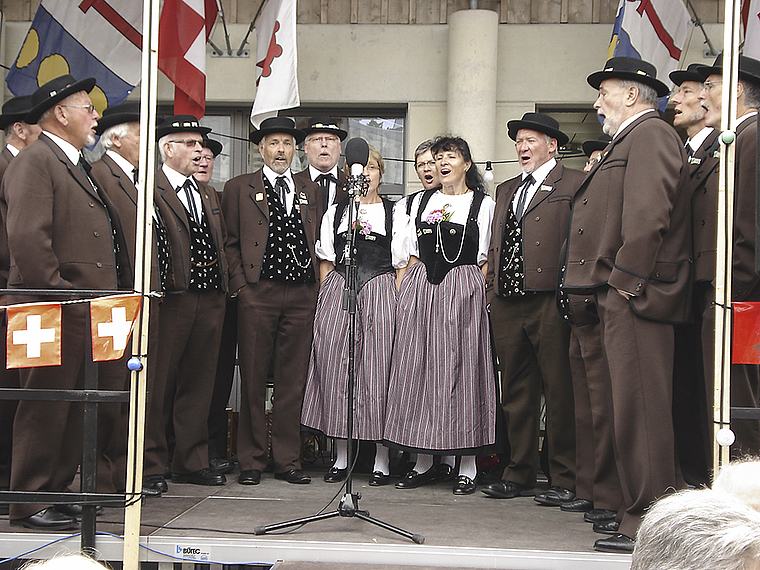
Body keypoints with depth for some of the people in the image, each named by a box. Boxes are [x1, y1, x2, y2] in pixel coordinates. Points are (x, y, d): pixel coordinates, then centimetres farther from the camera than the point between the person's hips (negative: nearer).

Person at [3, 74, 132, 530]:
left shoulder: (77, 166, 22)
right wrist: (56, 295, -19)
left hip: (88, 315, 9)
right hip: (56, 315, -9)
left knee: (75, 408, 13)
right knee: (45, 408, -3)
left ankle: (57, 492, 22)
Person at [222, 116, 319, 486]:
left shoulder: (310, 191, 18)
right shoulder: (238, 188, 9)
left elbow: (316, 241, 17)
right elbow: (229, 243, 6)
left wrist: (314, 283, 6)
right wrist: (240, 284, -4)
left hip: (301, 295, 3)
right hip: (257, 293, -3)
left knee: (293, 379, 4)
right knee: (252, 379, 0)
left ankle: (288, 460, 11)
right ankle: (251, 460, 8)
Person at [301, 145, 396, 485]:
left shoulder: (395, 212, 10)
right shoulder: (335, 212, 16)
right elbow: (325, 263, 14)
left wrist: (398, 302, -4)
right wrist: (325, 300, 4)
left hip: (380, 291, -2)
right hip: (338, 291, 2)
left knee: (378, 369, -6)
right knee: (335, 368, -1)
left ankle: (381, 460, 2)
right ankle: (341, 457, 8)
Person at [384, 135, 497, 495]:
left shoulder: (483, 204, 7)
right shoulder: (421, 201, 16)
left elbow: (485, 260, 3)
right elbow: (408, 256, 14)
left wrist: (478, 291, -9)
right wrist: (404, 291, 3)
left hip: (463, 289, -3)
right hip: (420, 289, 4)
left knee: (461, 367, -5)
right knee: (417, 366, 0)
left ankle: (467, 465, 1)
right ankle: (423, 460, 8)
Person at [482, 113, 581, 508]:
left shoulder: (574, 184, 2)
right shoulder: (505, 190, 23)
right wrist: (493, 289, 14)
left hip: (549, 302, -6)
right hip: (507, 305, 7)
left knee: (559, 393, -3)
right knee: (516, 393, 11)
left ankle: (565, 480, 4)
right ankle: (520, 475, 19)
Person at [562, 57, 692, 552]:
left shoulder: (651, 134, -7)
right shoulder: (632, 140, 26)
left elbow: (648, 213, -19)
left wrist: (625, 279, -20)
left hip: (635, 295, -11)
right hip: (621, 295, 11)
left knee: (639, 410, -9)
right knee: (633, 410, 11)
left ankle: (647, 525, -5)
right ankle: (645, 516, 17)